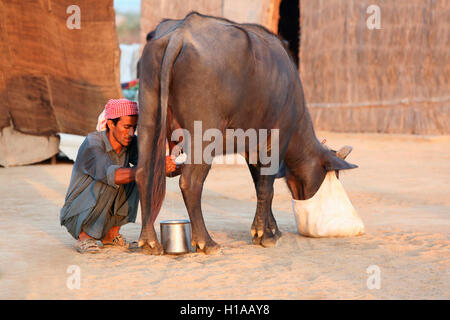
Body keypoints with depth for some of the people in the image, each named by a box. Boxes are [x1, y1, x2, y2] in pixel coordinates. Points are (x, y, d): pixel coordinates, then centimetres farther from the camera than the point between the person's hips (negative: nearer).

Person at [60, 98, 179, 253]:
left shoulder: (132, 143, -6)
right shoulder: (92, 144, -25)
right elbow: (110, 175, -42)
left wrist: (167, 168, -44)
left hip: (106, 217, 6)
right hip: (76, 216, -6)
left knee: (136, 178, -15)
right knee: (107, 183, -31)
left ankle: (111, 234, -4)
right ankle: (84, 237, -14)